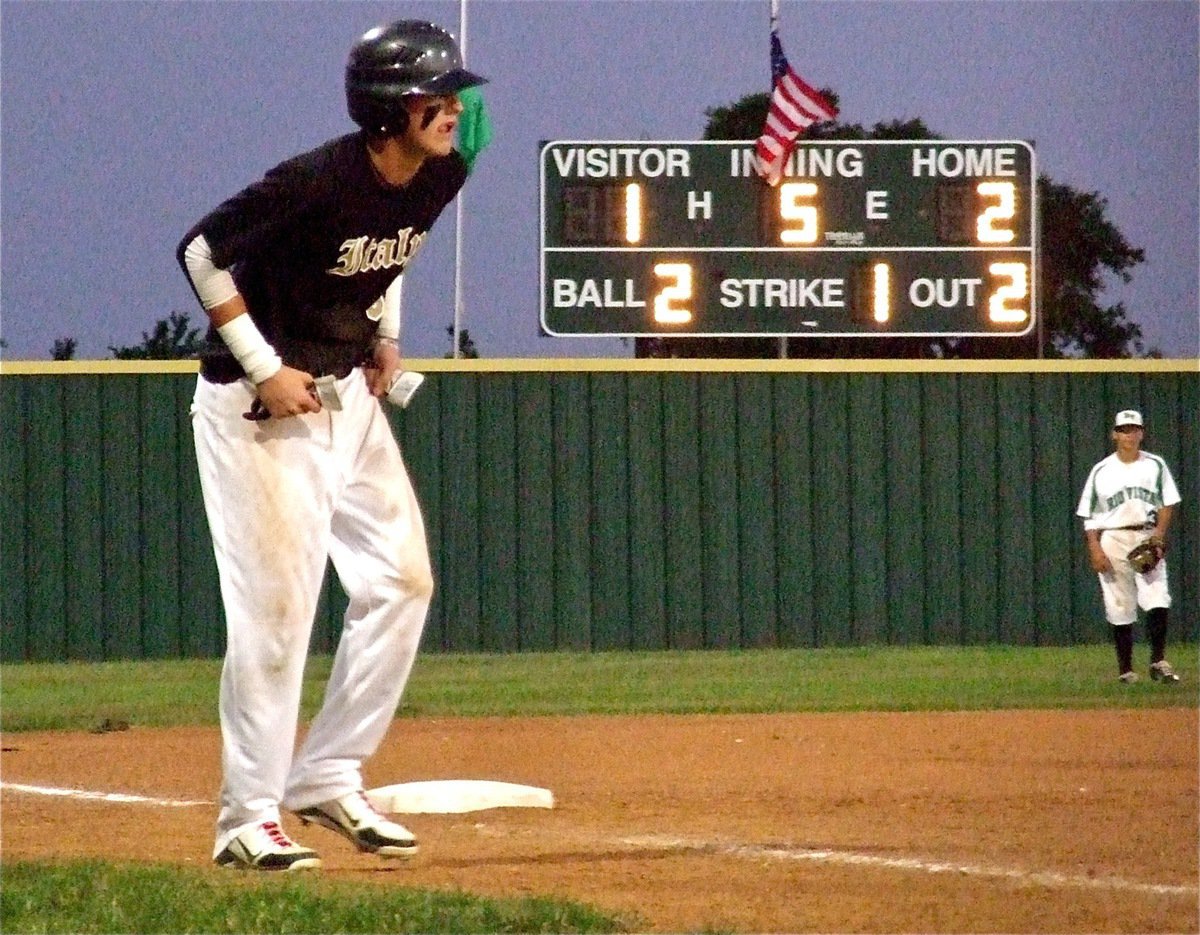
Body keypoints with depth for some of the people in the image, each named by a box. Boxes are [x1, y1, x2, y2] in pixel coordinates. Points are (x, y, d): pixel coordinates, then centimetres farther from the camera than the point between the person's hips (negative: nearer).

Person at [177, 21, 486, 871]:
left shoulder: (441, 177, -3)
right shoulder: (318, 183, -25)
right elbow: (202, 253, -18)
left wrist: (386, 335, 8)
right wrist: (263, 368, -18)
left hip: (350, 396, 8)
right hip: (261, 408, -8)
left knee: (401, 583, 6)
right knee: (278, 604, -9)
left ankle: (328, 779, 16)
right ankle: (250, 819, -2)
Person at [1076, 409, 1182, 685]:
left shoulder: (1155, 466, 9)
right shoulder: (1102, 471, 7)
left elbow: (1167, 504, 7)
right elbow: (1089, 516, 7)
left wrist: (1159, 536, -8)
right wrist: (1095, 548, -6)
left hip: (1148, 538, 0)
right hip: (1113, 540, 0)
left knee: (1158, 600, -15)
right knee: (1120, 608, -1)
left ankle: (1158, 662, -10)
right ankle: (1125, 670, 4)